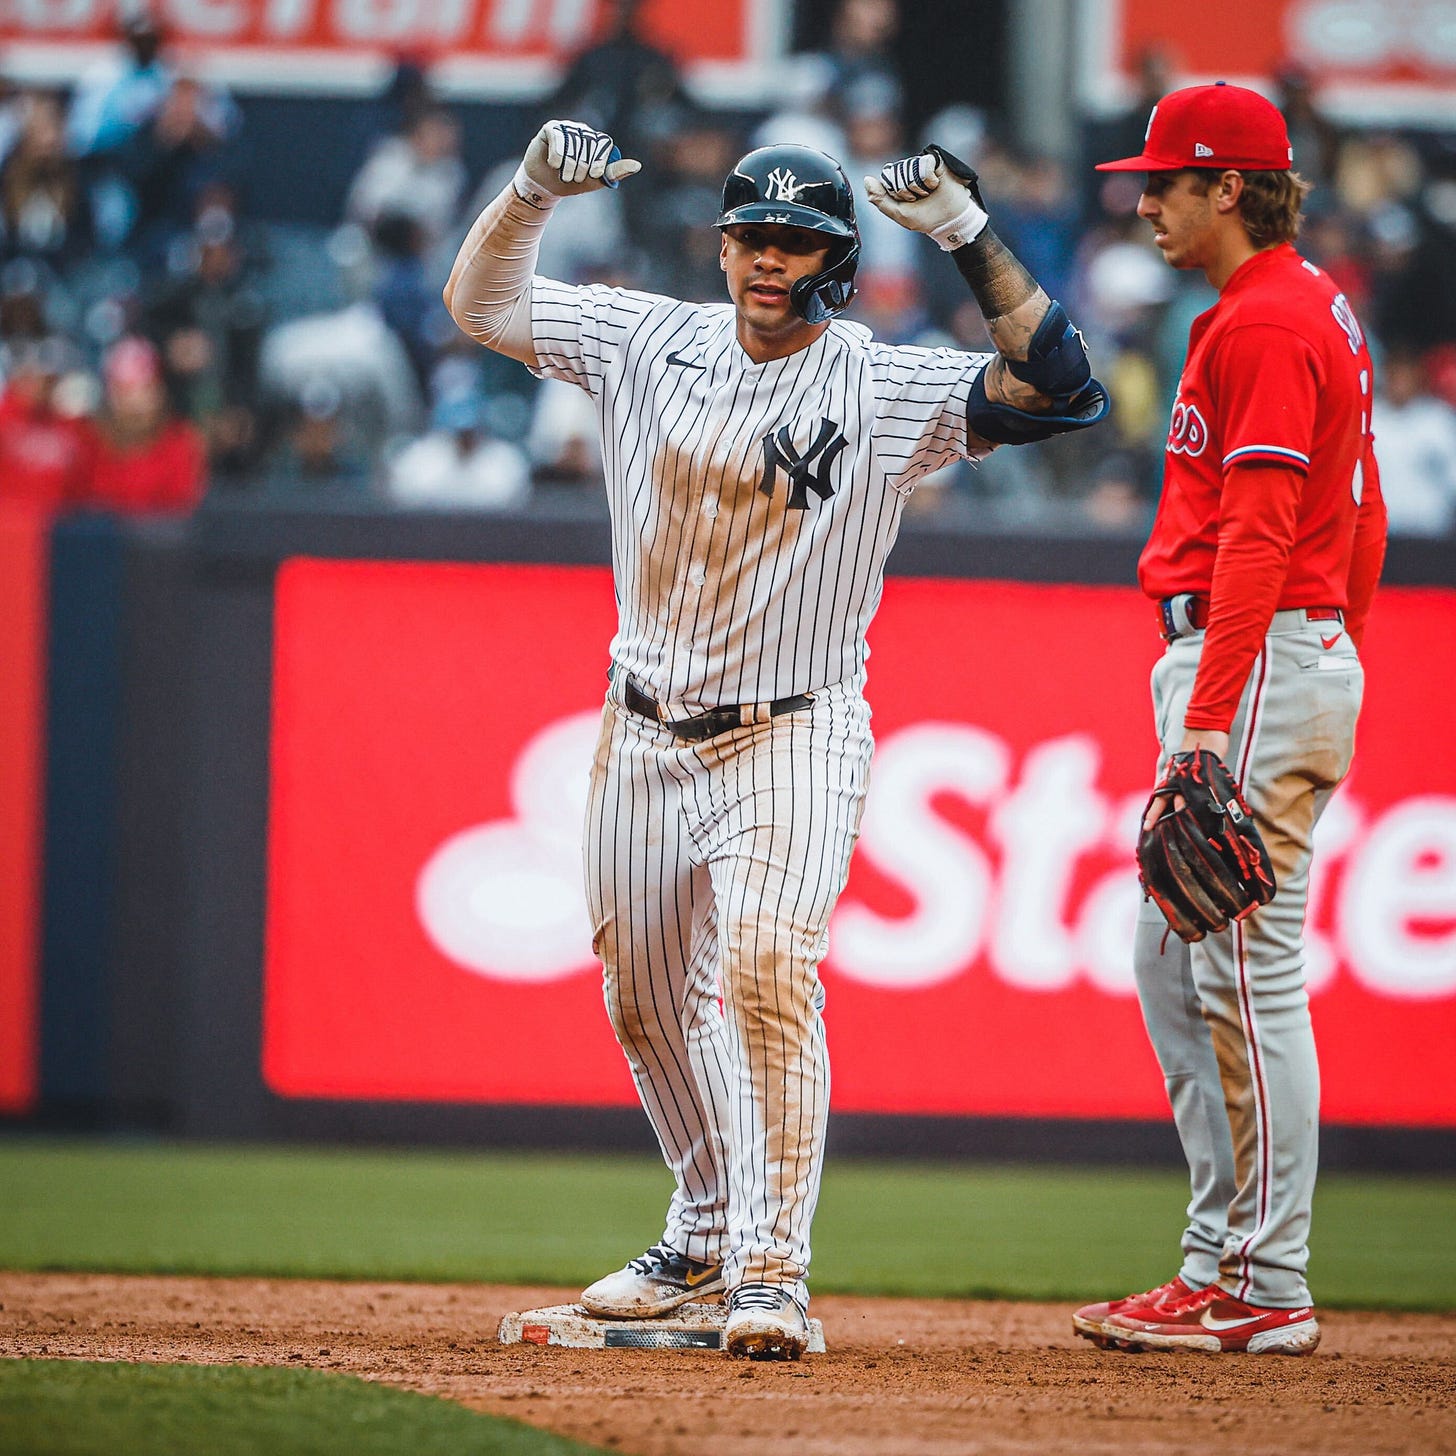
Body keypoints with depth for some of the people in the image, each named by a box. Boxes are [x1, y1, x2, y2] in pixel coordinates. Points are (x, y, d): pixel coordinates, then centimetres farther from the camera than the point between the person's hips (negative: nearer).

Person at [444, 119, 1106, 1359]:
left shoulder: (891, 391, -9)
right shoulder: (653, 341, 2)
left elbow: (1061, 387, -21)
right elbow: (482, 301, 7)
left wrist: (969, 235, -24)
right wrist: (534, 190, -10)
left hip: (793, 738, -5)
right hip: (645, 733, 5)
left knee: (768, 966, -24)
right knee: (649, 997, 14)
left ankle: (775, 1271, -22)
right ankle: (710, 1234, 35)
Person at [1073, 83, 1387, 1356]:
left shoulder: (1264, 323, -13)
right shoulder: (1318, 310, 19)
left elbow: (1258, 536, -21)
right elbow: (1363, 519, 23)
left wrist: (1211, 718, -25)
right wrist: (1339, 682, 24)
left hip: (1259, 665, -11)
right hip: (1313, 652, 11)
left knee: (1249, 976, -9)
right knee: (1174, 965, 13)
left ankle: (1265, 1290, -7)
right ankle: (1224, 1256, 14)